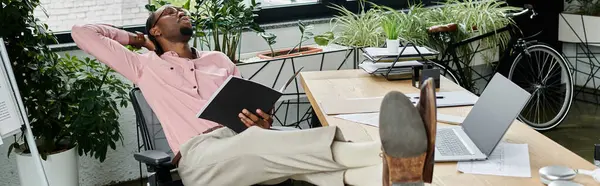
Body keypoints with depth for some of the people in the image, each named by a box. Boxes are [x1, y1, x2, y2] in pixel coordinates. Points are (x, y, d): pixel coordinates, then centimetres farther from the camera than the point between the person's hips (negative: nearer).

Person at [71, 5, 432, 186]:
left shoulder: (219, 60, 29)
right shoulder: (145, 67, 19)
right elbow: (82, 32, 20)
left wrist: (263, 122, -4)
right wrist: (133, 38, 31)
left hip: (245, 141, 4)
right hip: (200, 155, -4)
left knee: (284, 142, -33)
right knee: (263, 145, -38)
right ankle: (380, 150, -61)